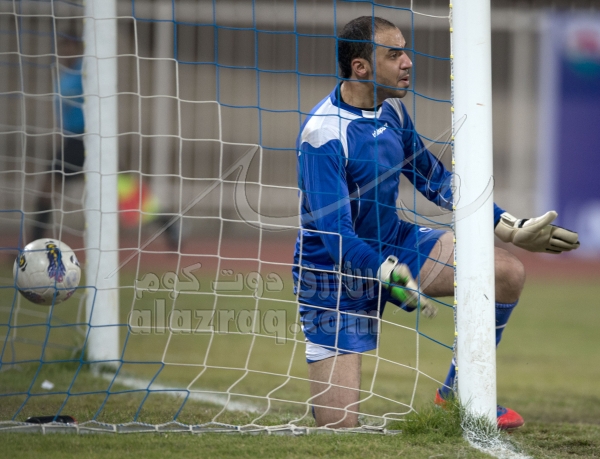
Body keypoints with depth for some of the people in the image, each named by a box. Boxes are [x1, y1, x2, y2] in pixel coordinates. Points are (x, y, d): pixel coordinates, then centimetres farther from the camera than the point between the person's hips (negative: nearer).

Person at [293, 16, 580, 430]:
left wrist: (511, 228, 12)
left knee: (508, 272, -8)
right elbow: (332, 233, -32)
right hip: (335, 273, -8)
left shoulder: (391, 109, 0)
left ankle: (456, 393, 8)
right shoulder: (323, 134, -26)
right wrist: (387, 275, -48)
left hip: (393, 244, 8)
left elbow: (434, 178, 15)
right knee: (339, 425, -16)